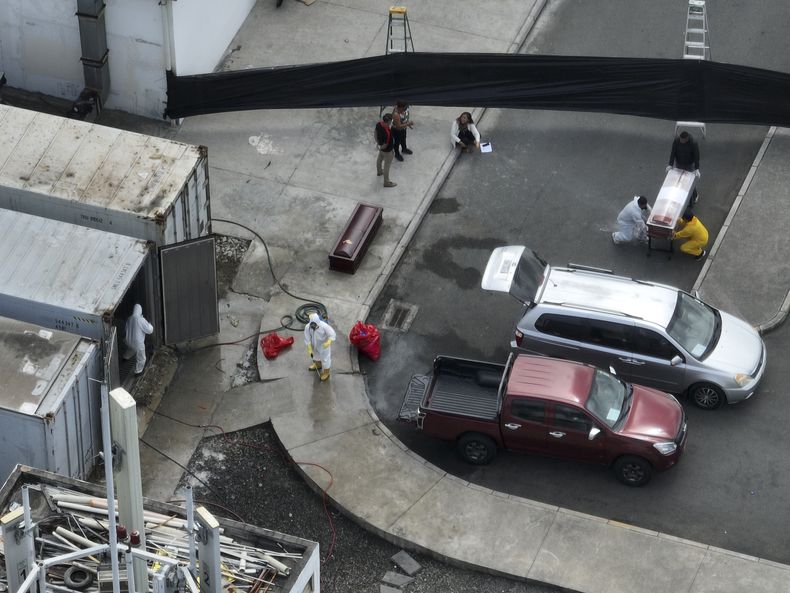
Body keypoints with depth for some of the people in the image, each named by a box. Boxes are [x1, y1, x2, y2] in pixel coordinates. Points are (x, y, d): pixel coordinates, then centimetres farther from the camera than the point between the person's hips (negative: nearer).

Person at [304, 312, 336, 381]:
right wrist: (309, 349, -12)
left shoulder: (324, 326, -37)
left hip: (324, 346, -4)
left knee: (325, 359, 16)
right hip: (315, 345, 4)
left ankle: (326, 373, 42)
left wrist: (328, 342, -46)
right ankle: (318, 365, 65)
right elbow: (307, 339, -15)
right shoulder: (307, 327, -27)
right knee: (316, 356, 33)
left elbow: (332, 335, -29)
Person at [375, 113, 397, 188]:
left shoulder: (379, 124, -20)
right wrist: (380, 148, -9)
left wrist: (377, 143, 14)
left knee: (379, 159, 33)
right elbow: (385, 145, -31)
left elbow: (376, 133, 0)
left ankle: (379, 171, 62)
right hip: (387, 150, -8)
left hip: (381, 145, 8)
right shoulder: (387, 132, -43)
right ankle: (387, 182, 32)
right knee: (387, 165, 13)